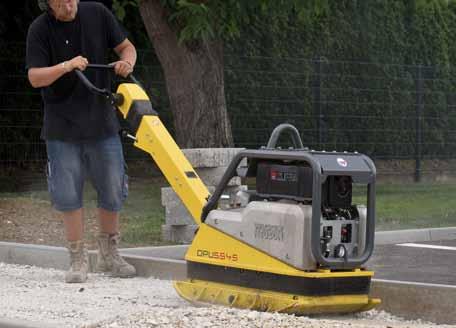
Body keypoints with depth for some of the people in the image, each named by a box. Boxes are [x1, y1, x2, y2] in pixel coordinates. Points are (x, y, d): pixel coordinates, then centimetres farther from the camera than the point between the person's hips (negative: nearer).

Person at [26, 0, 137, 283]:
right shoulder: (40, 30, -8)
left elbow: (127, 47, 7)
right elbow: (35, 77, -13)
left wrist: (126, 63, -15)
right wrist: (65, 66, -30)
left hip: (102, 121, 2)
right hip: (62, 125, -2)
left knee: (113, 191, 8)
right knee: (68, 195, -1)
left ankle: (109, 254, 25)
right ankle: (79, 260, 11)